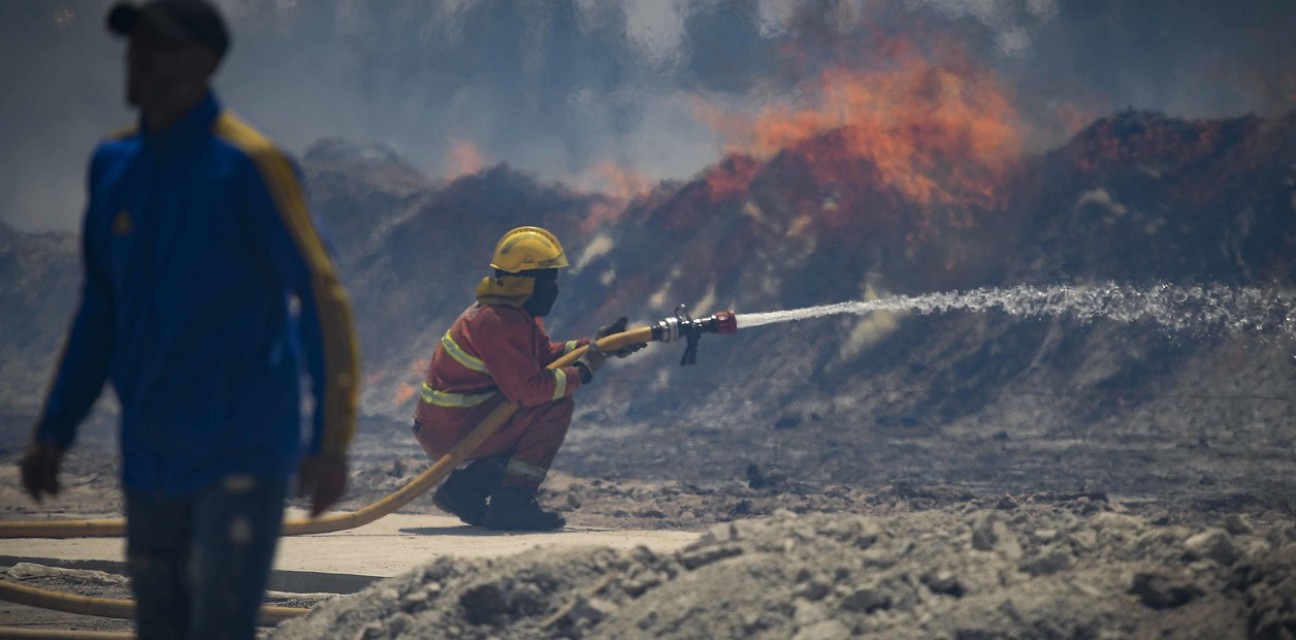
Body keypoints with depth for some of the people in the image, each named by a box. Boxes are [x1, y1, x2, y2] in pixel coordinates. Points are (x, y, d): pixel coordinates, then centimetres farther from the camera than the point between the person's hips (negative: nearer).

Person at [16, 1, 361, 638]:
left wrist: (330, 439, -17)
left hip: (242, 457, -6)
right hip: (150, 458, 7)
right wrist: (53, 433, 13)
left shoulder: (246, 165, -13)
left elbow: (321, 298, -13)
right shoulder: (113, 166, 7)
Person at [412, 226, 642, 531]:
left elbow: (545, 354, 20)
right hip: (452, 433, -10)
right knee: (556, 406, -15)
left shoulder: (514, 311, 12)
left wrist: (593, 345, 10)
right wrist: (582, 371, -15)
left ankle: (465, 487, 13)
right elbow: (528, 389, -26)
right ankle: (512, 500, -15)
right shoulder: (500, 322, -21)